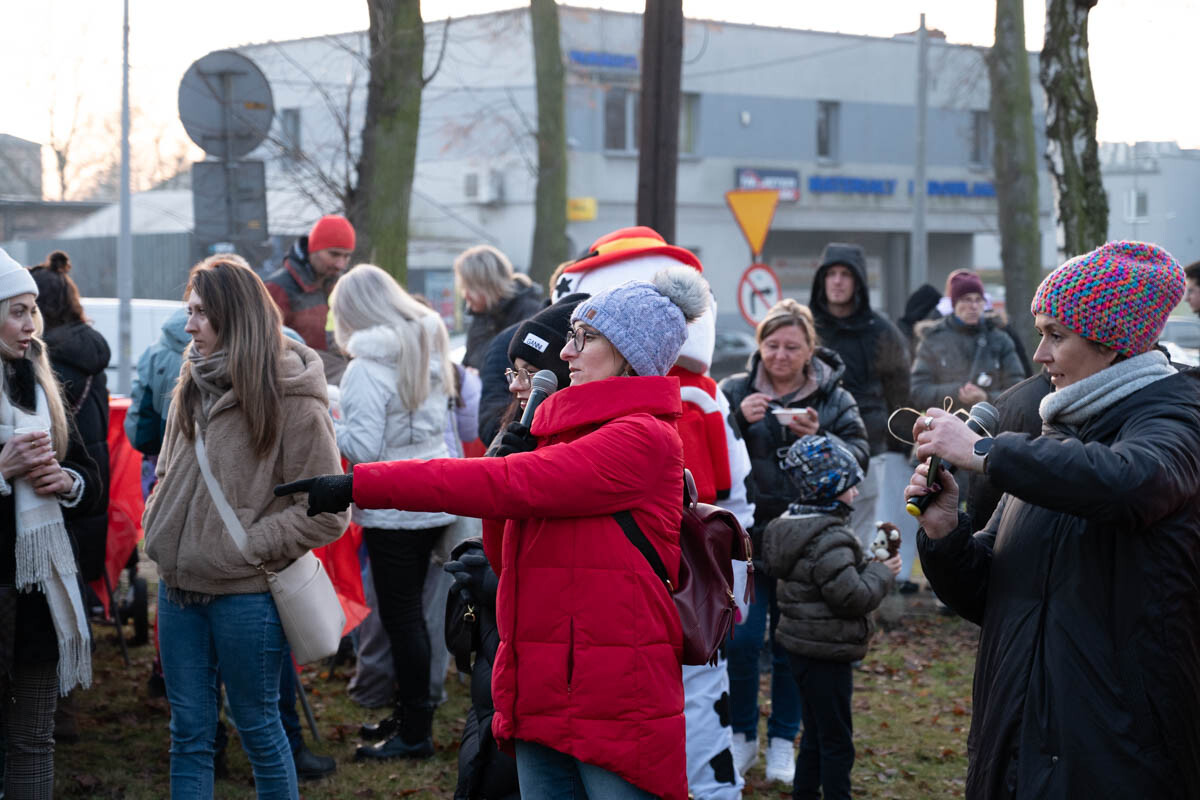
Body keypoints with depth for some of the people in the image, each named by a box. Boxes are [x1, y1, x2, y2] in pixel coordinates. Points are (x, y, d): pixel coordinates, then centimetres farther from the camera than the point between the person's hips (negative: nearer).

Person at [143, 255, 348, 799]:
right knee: (188, 731, 11)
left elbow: (326, 515, -14)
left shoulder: (293, 402, -13)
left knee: (257, 727, 7)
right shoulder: (194, 385, 8)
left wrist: (248, 548, -15)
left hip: (245, 595, -6)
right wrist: (157, 527, 6)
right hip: (179, 586, 6)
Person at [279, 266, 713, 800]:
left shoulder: (644, 438, -11)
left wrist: (361, 485, -20)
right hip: (540, 700, 8)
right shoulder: (561, 432, 18)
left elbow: (511, 485, -20)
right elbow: (508, 561, 18)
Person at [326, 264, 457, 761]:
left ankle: (414, 733, 6)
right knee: (409, 611, 18)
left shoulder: (366, 369, -17)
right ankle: (408, 713, 27)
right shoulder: (429, 351, 7)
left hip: (393, 510, -8)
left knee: (400, 616, 0)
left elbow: (365, 448, -19)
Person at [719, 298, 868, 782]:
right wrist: (738, 421, -22)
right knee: (741, 640, -5)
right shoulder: (734, 391, 1)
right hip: (746, 537, -1)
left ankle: (783, 739, 24)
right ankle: (742, 735, 16)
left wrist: (819, 438, -24)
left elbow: (860, 456, -8)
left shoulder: (834, 399, 2)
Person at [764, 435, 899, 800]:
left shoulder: (794, 524, 9)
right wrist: (881, 572, -11)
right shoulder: (829, 538, -23)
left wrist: (868, 563, 8)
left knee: (815, 737, 20)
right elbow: (851, 595, -24)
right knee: (836, 742, 0)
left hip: (803, 647, 10)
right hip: (826, 651, -10)